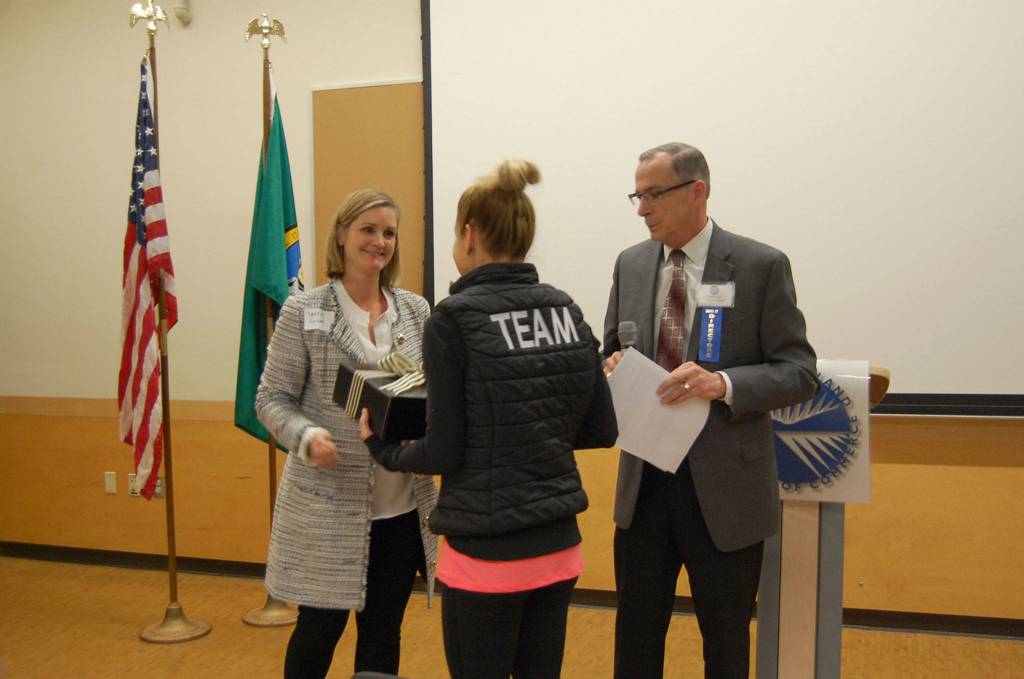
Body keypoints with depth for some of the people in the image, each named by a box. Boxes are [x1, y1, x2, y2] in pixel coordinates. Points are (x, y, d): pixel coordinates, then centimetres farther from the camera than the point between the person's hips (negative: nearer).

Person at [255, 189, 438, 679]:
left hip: (402, 507, 4)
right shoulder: (304, 312, -5)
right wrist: (306, 437, -23)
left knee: (383, 631, 16)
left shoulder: (415, 310, 5)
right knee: (319, 630, 11)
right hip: (328, 508, -3)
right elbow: (272, 398, -5)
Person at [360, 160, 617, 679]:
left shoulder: (454, 319, -14)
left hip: (487, 552, -5)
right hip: (559, 545, 6)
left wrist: (382, 447, 5)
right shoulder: (566, 309, 2)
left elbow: (444, 452, -13)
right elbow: (601, 430, 5)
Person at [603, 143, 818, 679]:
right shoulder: (630, 264, 6)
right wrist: (613, 368, -9)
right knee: (635, 633, 16)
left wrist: (724, 383, -26)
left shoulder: (762, 266, -8)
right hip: (643, 478, 4)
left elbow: (800, 371, -8)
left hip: (724, 484, -3)